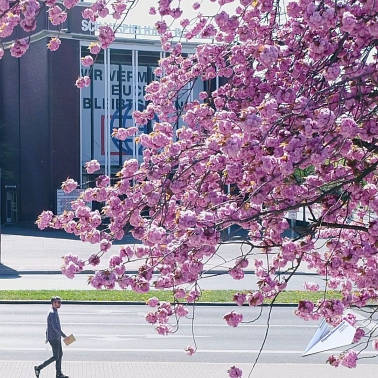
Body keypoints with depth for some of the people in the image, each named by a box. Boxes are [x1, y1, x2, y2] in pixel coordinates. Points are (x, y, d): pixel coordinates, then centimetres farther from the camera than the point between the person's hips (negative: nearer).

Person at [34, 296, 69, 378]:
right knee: (55, 357, -3)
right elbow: (55, 327, -26)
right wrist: (64, 335, -21)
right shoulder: (52, 313, -21)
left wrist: (47, 337, 24)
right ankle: (38, 368, 3)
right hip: (54, 338, -10)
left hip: (57, 337, 10)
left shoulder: (55, 312, 12)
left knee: (60, 354, 13)